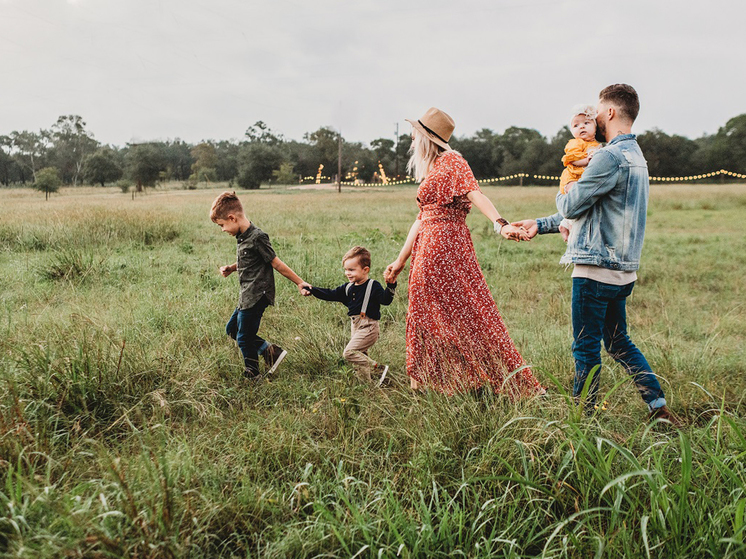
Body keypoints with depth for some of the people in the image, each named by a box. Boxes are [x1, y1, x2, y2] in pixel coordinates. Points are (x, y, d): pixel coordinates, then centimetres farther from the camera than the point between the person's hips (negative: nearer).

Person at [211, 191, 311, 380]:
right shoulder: (242, 237, 8)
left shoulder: (257, 237, -20)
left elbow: (276, 263, -14)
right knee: (232, 329, 19)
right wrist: (231, 268, 6)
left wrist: (299, 283, -10)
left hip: (257, 296, -10)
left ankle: (252, 377, 19)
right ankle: (270, 351, 18)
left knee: (244, 338, 0)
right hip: (247, 296, 10)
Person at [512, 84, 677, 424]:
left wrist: (561, 195, 12)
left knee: (586, 348, 2)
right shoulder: (635, 157, 17)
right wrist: (541, 224, 21)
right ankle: (659, 407, 19)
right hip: (622, 269, 10)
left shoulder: (610, 157, -17)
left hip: (597, 268, -9)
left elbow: (571, 207, -13)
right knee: (618, 342, 18)